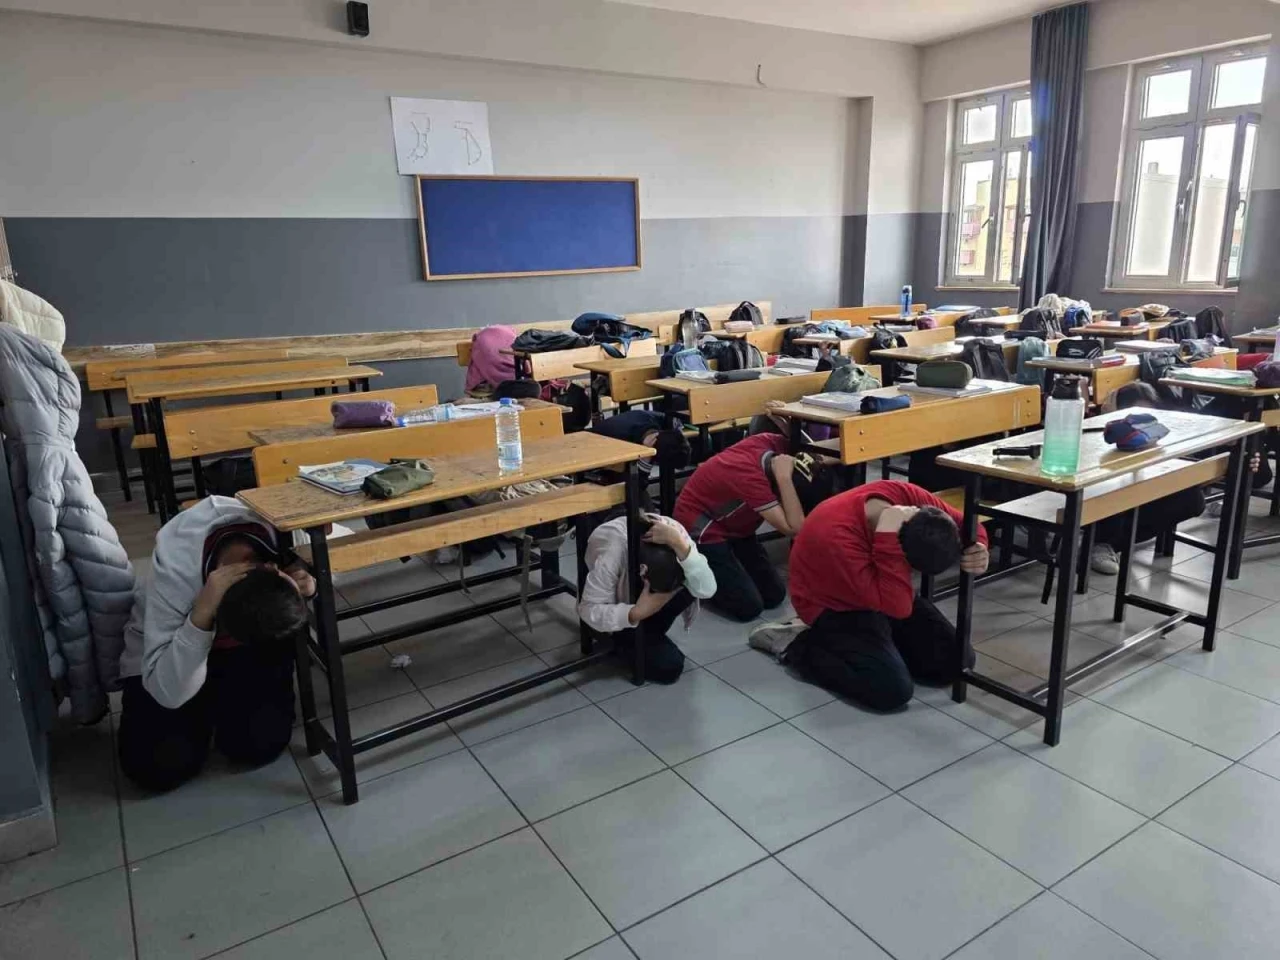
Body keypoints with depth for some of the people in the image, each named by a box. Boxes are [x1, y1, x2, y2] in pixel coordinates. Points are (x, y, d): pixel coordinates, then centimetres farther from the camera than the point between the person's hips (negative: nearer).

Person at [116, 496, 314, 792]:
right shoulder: (174, 571, -37)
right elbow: (169, 694, -32)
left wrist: (309, 588, -35)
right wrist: (203, 614, -46)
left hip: (247, 645, 2)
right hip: (170, 649, -1)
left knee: (261, 744, -20)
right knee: (160, 765, -20)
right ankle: (206, 707, 12)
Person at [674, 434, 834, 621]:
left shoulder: (771, 443, -18)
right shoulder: (750, 478, -38)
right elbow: (793, 528, -41)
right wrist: (784, 477, -42)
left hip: (733, 522, 8)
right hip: (700, 527, -8)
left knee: (775, 595, 4)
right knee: (749, 607, -12)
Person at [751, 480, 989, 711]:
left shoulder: (906, 495, -21)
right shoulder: (837, 536, -40)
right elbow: (898, 606, -41)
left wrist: (978, 550, -27)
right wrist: (887, 537, -47)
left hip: (878, 593, 7)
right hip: (835, 606, -7)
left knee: (958, 662, -2)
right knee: (894, 689, -25)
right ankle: (795, 644, -6)